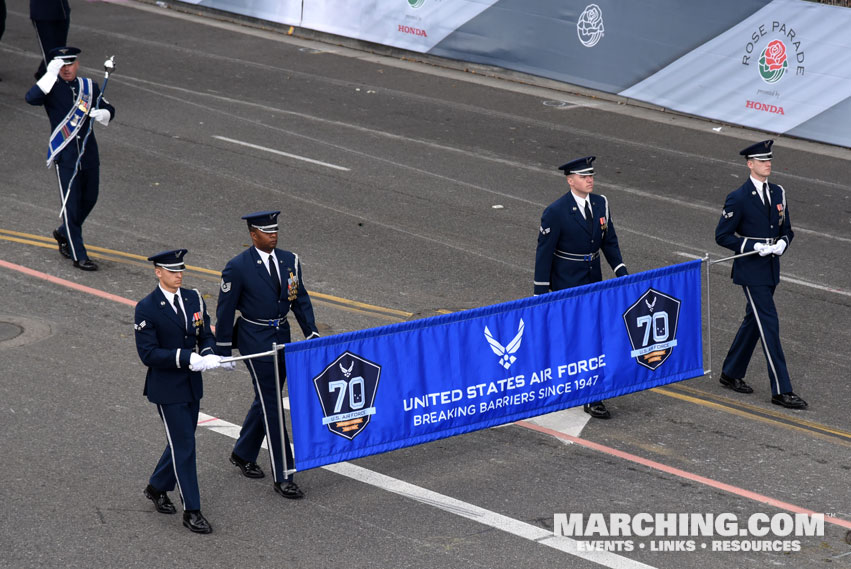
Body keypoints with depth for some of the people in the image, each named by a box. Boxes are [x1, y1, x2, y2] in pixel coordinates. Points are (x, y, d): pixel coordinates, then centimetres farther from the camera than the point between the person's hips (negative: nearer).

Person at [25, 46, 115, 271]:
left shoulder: (89, 86, 8)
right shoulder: (52, 88, -6)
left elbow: (109, 109, 15)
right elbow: (31, 98, -26)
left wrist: (103, 113, -9)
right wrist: (51, 74, -31)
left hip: (89, 153, 5)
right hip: (65, 156, -5)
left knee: (89, 200, 17)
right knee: (72, 205, -4)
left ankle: (64, 233, 42)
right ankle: (78, 255, 2)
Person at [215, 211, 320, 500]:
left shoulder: (289, 260, 3)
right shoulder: (237, 267, -13)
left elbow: (300, 300, 9)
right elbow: (225, 310, -7)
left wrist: (312, 334, 1)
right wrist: (223, 352, -6)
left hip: (281, 336, 6)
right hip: (255, 339, -6)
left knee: (267, 398, 17)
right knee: (272, 404, -8)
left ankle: (243, 454, 39)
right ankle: (283, 477, -6)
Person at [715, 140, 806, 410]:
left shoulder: (778, 193, 7)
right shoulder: (738, 199, -13)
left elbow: (786, 230, 15)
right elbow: (722, 236, -10)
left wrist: (781, 243, -8)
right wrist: (754, 246, -20)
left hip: (771, 269, 7)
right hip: (750, 271, -7)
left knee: (754, 321, 16)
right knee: (769, 324, -9)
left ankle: (731, 374, 33)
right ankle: (781, 390, -7)